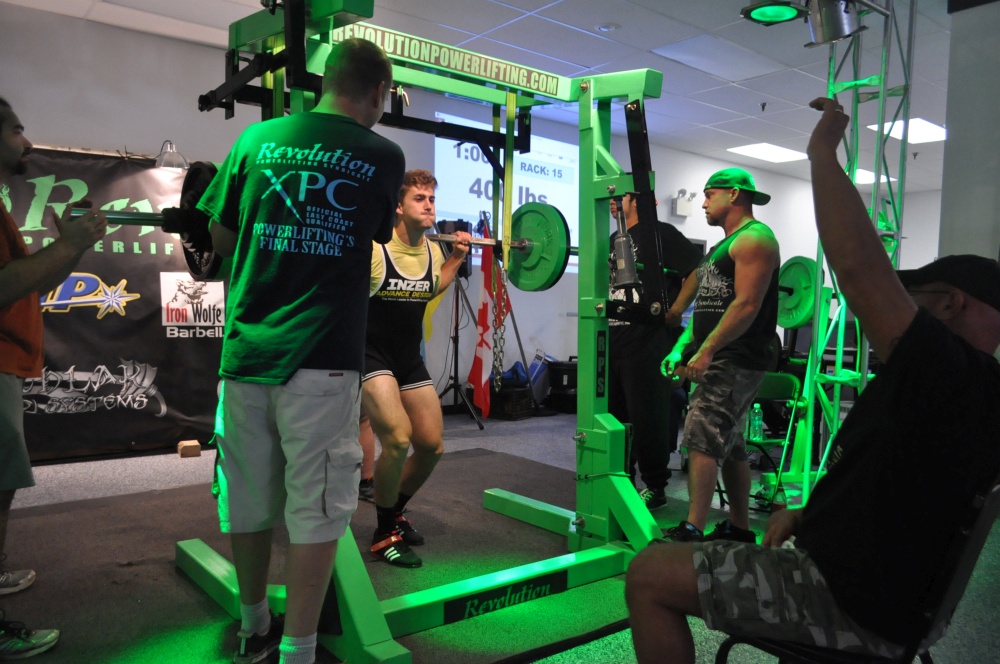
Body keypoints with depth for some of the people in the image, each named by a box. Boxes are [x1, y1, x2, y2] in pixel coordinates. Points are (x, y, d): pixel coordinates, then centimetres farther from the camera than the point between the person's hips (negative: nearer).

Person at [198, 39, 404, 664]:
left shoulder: (258, 138, 8)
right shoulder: (384, 156, 2)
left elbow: (221, 237, 12)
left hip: (245, 351, 4)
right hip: (320, 359, -4)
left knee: (249, 501, 16)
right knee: (315, 513, 4)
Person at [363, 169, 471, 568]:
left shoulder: (432, 252, 0)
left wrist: (458, 255, 17)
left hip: (410, 359, 7)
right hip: (370, 356, -7)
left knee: (432, 445, 7)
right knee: (398, 439, -24)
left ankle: (395, 511, 33)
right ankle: (385, 534, -1)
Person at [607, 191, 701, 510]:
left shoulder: (659, 234, -7)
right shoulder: (614, 240, 16)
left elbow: (699, 269, -13)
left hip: (648, 340, -8)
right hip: (613, 338, 8)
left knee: (647, 415, -2)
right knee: (613, 413, 12)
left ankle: (654, 486, 11)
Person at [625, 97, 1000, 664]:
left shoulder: (954, 376, -21)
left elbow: (858, 266, -30)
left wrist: (824, 152, -20)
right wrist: (808, 513, 6)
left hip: (855, 607, -11)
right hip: (876, 589, 11)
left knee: (649, 576, -12)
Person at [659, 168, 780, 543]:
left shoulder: (754, 239, -8)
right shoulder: (723, 247, 23)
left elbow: (747, 305, -20)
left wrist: (706, 350, -24)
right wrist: (680, 350, 10)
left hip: (736, 359, -10)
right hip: (719, 359, 10)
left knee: (702, 438, -16)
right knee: (730, 446, 13)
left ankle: (692, 531, -16)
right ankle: (739, 530, 23)